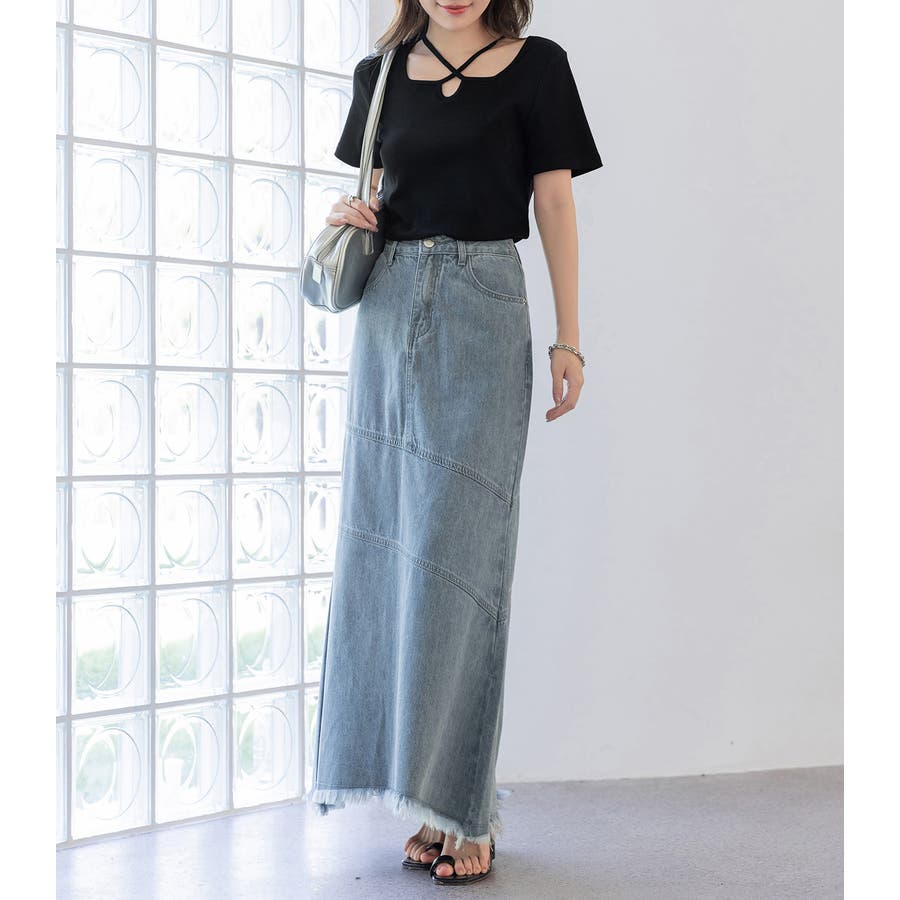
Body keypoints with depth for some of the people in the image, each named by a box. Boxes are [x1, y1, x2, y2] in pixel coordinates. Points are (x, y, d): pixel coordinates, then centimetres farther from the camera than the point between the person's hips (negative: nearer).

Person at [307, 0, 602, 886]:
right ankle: (430, 795, 10)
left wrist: (568, 338, -4)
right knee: (388, 545, 1)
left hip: (482, 313, -4)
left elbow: (555, 201, 2)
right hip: (390, 309, 4)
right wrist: (351, 214, 0)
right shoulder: (382, 73, 14)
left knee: (456, 552, -9)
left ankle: (465, 808, -2)